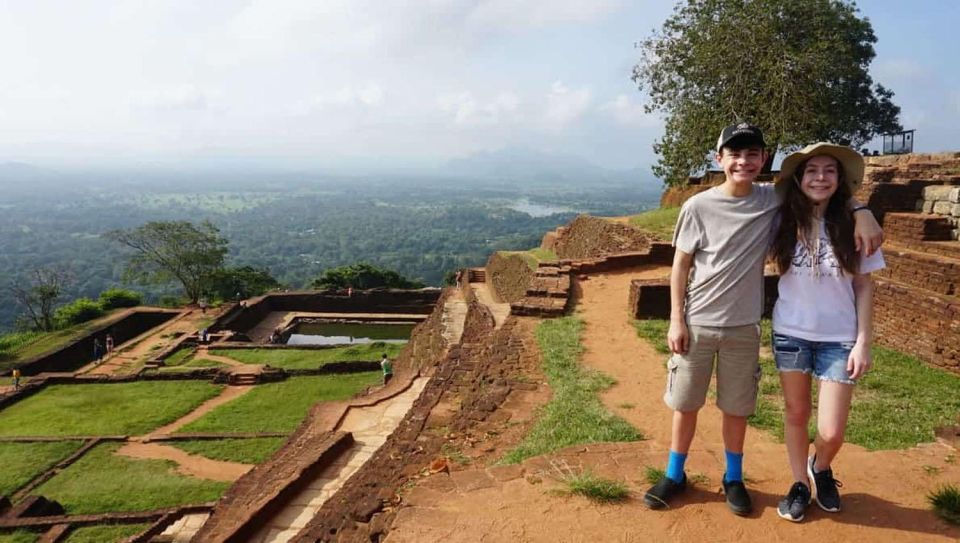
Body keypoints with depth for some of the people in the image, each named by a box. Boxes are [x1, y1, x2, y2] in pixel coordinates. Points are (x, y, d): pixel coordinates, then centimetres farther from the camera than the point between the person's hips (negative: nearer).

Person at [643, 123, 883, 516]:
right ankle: (674, 476, 28)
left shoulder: (774, 200, -3)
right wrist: (676, 320, -7)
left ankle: (733, 479, 33)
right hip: (696, 324, -1)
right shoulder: (698, 207, -9)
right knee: (685, 404, 10)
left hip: (743, 326, 2)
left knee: (736, 407, 13)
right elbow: (680, 265, -4)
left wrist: (862, 213, -9)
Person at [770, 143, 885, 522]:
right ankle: (800, 484, 35)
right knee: (796, 413, 14)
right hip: (790, 333, 1)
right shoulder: (783, 222, -5)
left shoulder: (853, 225, -8)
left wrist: (864, 342, -6)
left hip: (839, 338, -1)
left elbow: (864, 286, -3)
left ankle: (820, 467, 33)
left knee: (831, 432, -2)